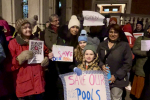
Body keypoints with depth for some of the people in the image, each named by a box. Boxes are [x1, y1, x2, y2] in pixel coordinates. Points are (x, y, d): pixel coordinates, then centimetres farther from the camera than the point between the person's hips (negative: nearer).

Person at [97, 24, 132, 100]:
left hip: (117, 79, -3)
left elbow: (128, 63, -8)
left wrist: (116, 76, -12)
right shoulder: (102, 45, 5)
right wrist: (101, 65, -10)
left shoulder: (125, 45, -6)